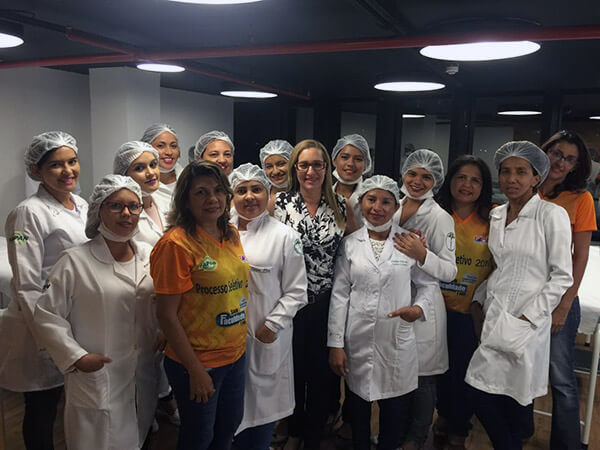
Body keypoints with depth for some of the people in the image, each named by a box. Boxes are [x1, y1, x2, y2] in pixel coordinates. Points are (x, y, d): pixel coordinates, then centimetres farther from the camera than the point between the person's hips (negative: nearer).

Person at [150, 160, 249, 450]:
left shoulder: (231, 234, 2)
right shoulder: (176, 244, -19)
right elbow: (166, 315, -19)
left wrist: (240, 344, 10)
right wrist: (195, 370, -16)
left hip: (236, 354, 6)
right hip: (197, 362, -6)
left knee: (229, 426, 23)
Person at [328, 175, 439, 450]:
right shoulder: (350, 244, 1)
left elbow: (429, 283, 7)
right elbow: (339, 295, 0)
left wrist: (419, 307, -14)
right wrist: (335, 344, -2)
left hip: (397, 341, 0)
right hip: (357, 340, 1)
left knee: (395, 412, 11)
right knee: (357, 407, 15)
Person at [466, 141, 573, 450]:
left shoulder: (552, 215, -8)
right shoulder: (496, 215, 10)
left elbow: (562, 276, -9)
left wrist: (527, 316, -13)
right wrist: (479, 301, 9)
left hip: (527, 319, -5)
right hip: (492, 315, 6)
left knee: (515, 396, -1)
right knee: (482, 393, 8)